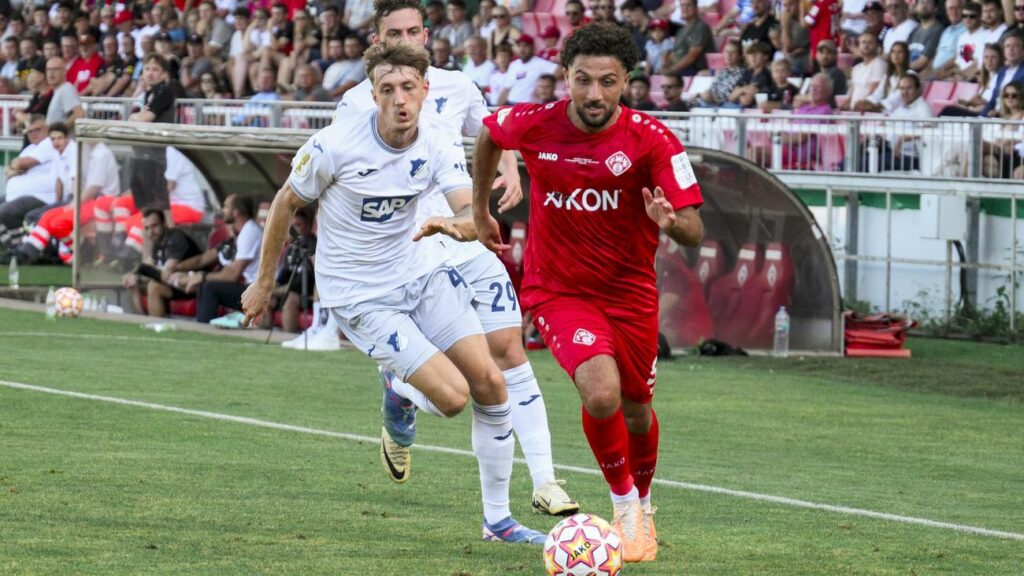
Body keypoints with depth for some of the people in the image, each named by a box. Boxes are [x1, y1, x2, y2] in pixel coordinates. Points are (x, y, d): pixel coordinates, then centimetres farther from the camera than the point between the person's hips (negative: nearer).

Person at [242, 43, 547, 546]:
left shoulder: (439, 140, -11)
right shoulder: (336, 145, -21)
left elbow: (475, 215, -21)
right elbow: (286, 202, -5)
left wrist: (456, 225, -45)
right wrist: (264, 282, 3)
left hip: (421, 271, 5)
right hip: (359, 294, -5)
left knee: (490, 383, -3)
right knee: (452, 396, -17)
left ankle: (497, 519, 13)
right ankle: (400, 397, 22)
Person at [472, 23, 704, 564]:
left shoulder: (652, 140, -18)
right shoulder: (534, 124, -15)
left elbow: (694, 231, -19)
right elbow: (488, 134, 10)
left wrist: (670, 221, -42)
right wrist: (480, 210, 16)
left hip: (630, 291, 1)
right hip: (558, 291, -1)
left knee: (637, 413, 16)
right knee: (602, 393, -26)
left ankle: (642, 505, 48)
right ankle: (625, 505, -1)